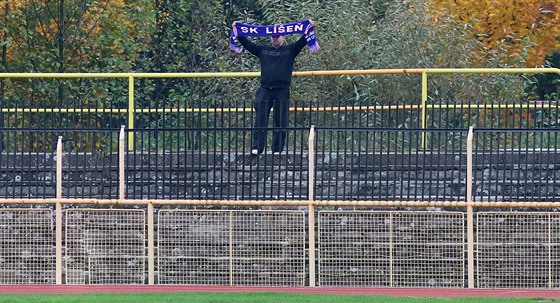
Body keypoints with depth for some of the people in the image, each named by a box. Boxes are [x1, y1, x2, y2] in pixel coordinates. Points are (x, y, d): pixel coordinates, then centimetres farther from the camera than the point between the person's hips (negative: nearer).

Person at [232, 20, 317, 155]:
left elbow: (302, 42, 0)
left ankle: (277, 150, 5)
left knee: (280, 122, 0)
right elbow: (247, 44, 14)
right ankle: (256, 148, -6)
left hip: (282, 91, -2)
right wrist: (237, 33, 6)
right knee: (260, 120, -4)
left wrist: (308, 30, -13)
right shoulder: (263, 50, 16)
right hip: (265, 90, 2)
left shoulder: (290, 50, 10)